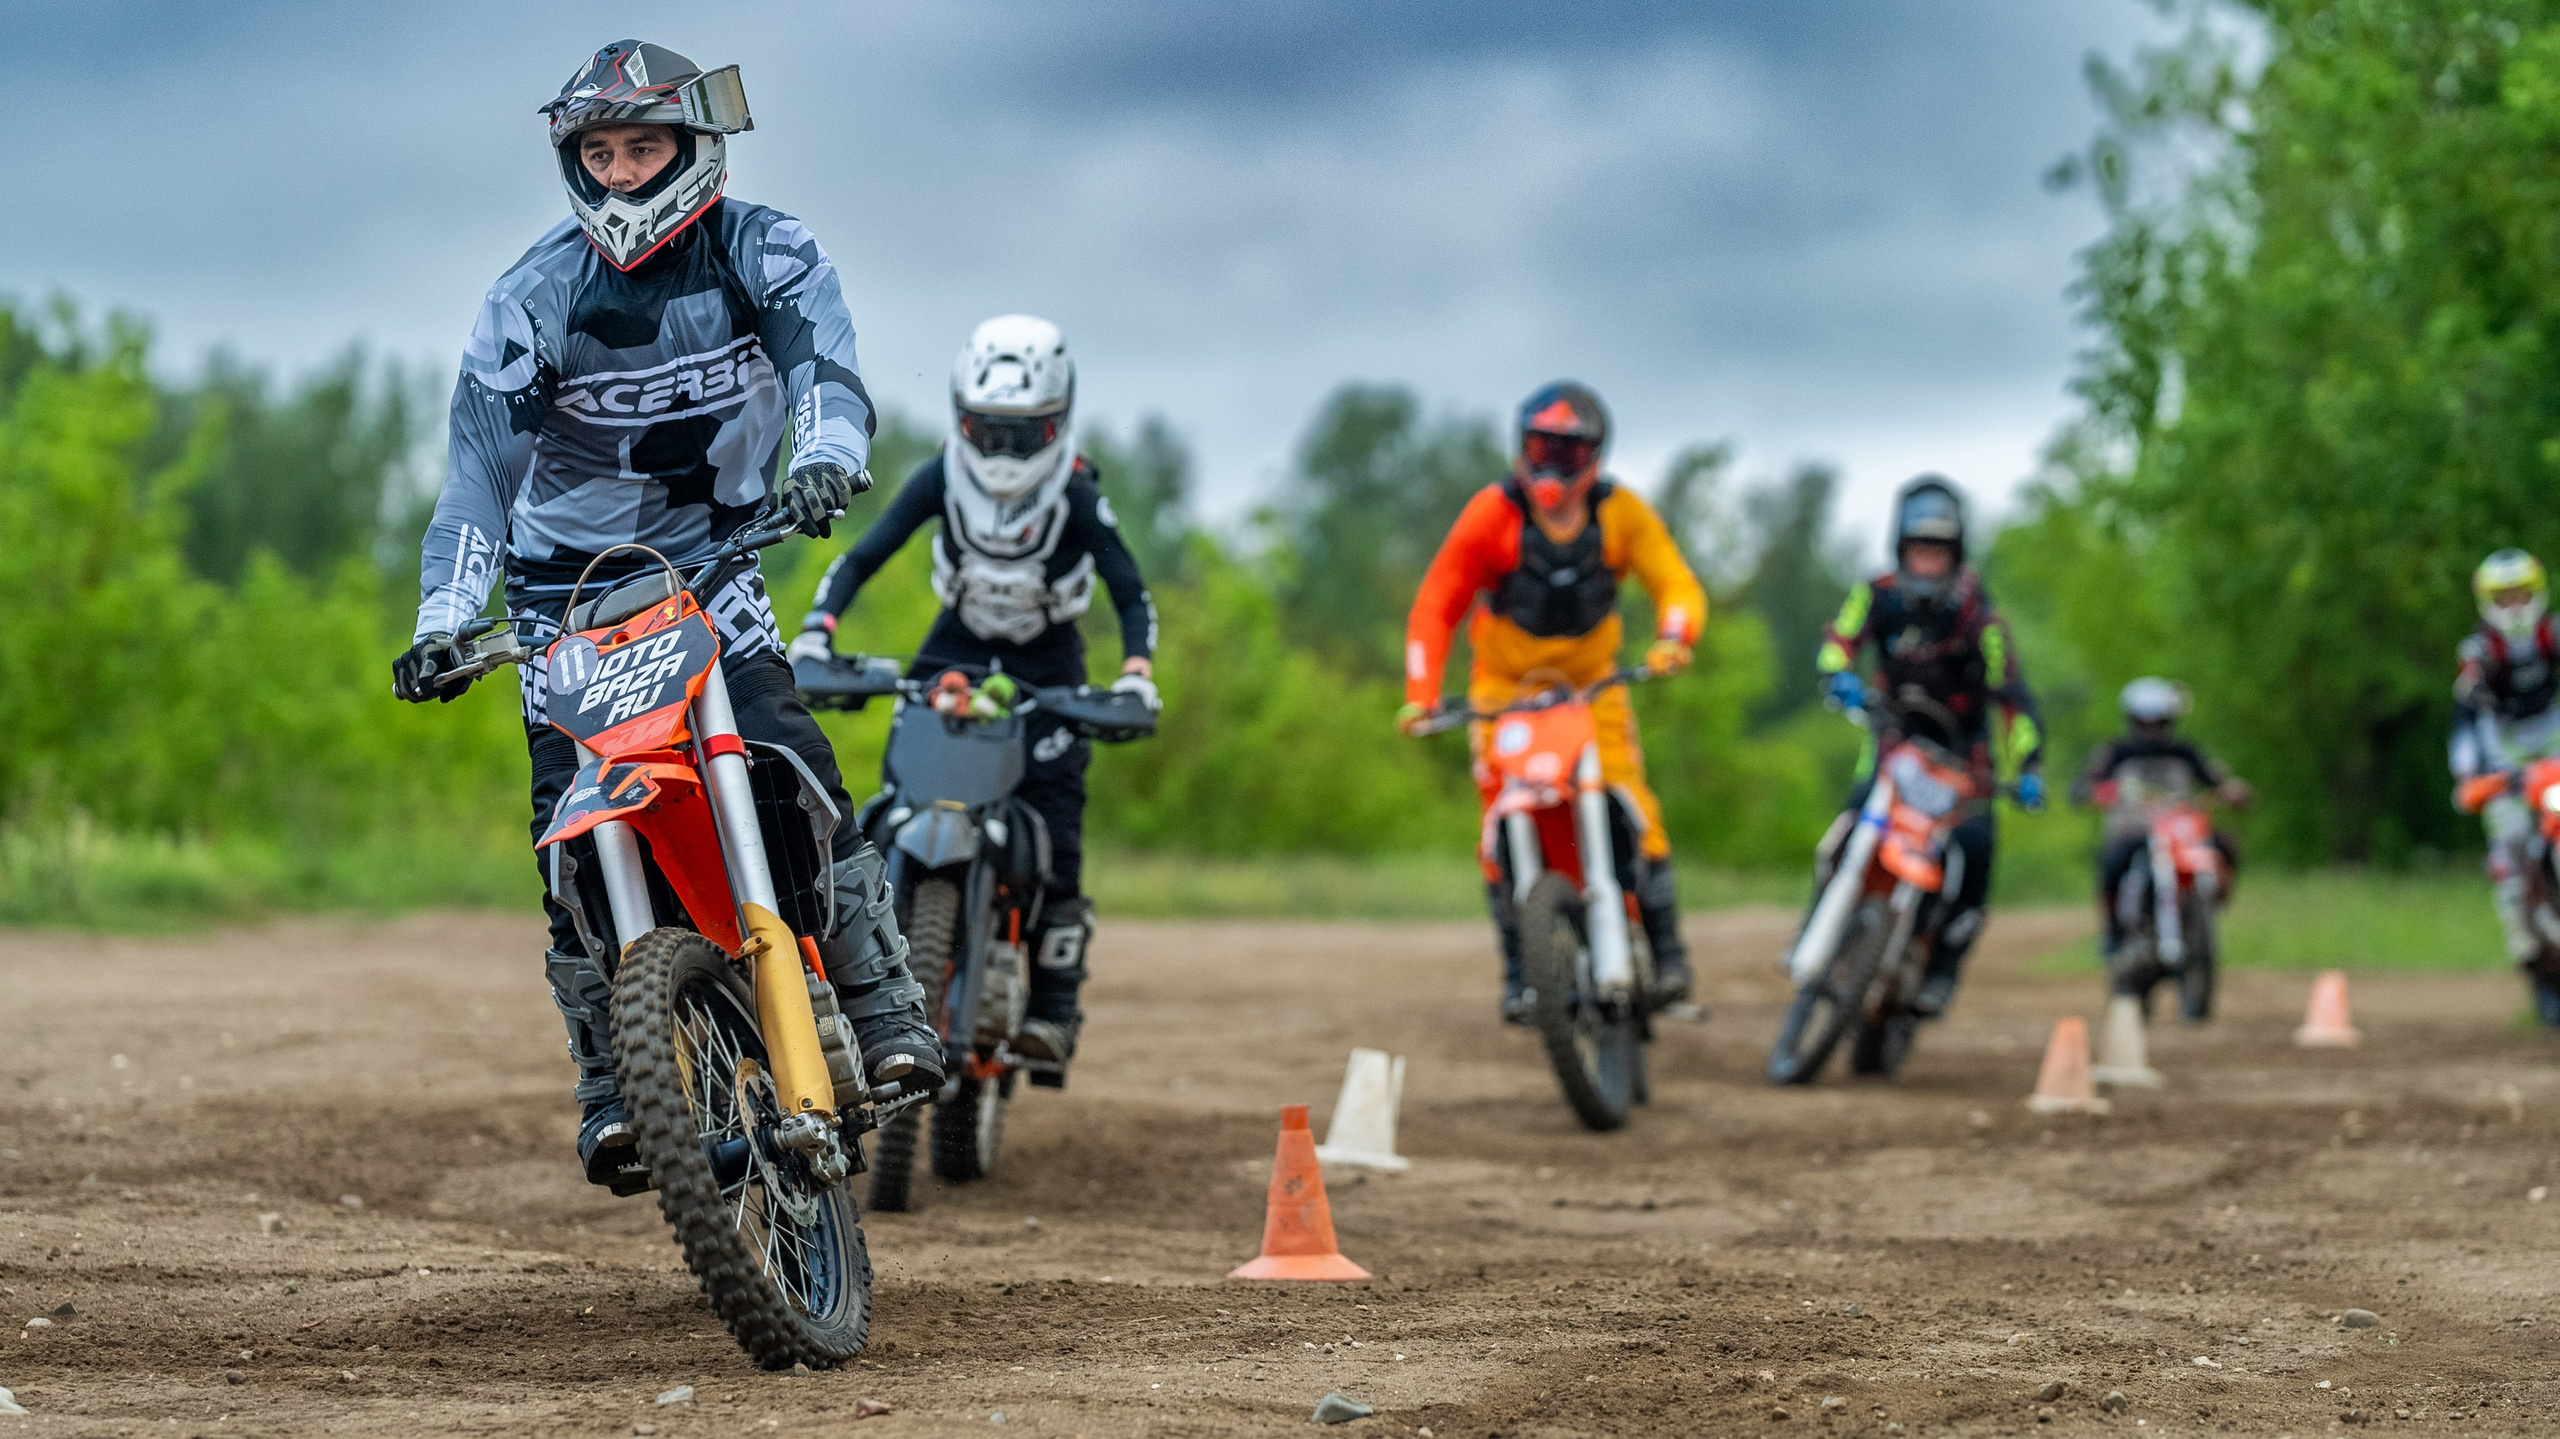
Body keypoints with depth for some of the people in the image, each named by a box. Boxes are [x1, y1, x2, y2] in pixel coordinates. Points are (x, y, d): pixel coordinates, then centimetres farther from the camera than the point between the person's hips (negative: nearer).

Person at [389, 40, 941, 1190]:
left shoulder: (766, 254, -8)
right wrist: (441, 620, -22)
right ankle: (610, 1088, 2)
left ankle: (885, 1009, -14)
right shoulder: (537, 295, -10)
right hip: (568, 580, 0)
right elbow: (480, 462, -11)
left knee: (797, 770, -21)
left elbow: (824, 364, -24)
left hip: (713, 561, 0)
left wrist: (824, 456, -47)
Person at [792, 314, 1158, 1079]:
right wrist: (815, 633, -26)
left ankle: (1053, 1006, -8)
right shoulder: (942, 477, -12)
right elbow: (862, 558, -11)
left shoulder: (1077, 494, -18)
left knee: (1053, 836, -16)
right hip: (954, 650, 2)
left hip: (1046, 665, -2)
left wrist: (1135, 675, -33)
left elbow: (1131, 593, -15)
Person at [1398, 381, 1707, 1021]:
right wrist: (1421, 694, -23)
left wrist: (1672, 639, -35)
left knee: (1633, 814, -15)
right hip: (1504, 691, -1)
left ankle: (1666, 954, -7)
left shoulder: (1621, 513, -9)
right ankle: (1519, 973, 0)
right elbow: (1436, 606, -12)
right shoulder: (1492, 514, -14)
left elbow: (1677, 584, -12)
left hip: (1592, 686, 1)